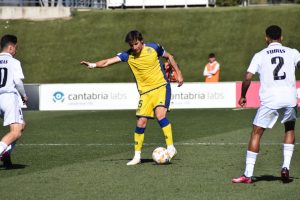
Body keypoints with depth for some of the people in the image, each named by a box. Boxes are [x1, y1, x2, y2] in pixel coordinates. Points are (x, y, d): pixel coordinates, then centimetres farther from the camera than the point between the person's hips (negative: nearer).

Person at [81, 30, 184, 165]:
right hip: (145, 92, 2)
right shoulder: (128, 55, -5)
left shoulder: (153, 48, -6)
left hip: (161, 87, -2)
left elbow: (169, 56, 12)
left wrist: (178, 73, 8)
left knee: (160, 114, -25)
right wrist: (93, 65, -32)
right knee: (141, 123, -3)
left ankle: (171, 148, -20)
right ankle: (137, 156, 8)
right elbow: (108, 62, -15)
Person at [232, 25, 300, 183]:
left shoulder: (260, 55, 6)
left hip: (269, 99, -1)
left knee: (256, 133, 7)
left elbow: (248, 77, 0)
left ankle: (248, 174, 2)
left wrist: (243, 96, 12)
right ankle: (286, 166, 11)